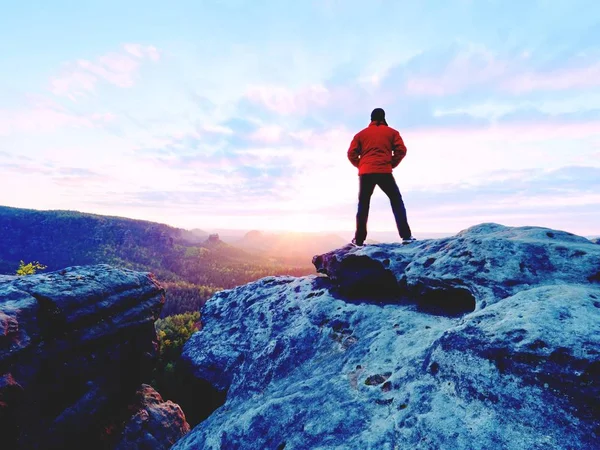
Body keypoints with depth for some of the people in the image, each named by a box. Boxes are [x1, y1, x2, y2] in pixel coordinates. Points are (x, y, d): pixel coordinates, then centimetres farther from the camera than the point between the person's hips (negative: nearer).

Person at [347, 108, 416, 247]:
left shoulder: (361, 134, 15)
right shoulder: (391, 132, 13)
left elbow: (351, 154, 5)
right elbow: (401, 150, 1)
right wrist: (392, 164, 13)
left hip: (365, 173, 1)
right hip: (384, 172, -1)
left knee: (363, 205, 8)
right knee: (396, 201, 10)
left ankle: (359, 240, 5)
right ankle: (406, 236, 1)